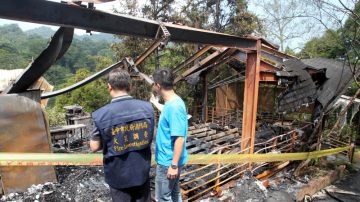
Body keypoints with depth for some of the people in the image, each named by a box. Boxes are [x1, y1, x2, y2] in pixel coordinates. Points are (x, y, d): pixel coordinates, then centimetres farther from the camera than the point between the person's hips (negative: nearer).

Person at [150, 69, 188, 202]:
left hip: (168, 162, -9)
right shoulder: (171, 103, 2)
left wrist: (174, 165, -24)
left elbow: (180, 138, -28)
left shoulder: (174, 106, -28)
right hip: (168, 159, 9)